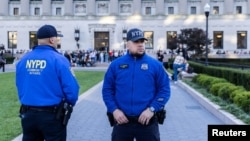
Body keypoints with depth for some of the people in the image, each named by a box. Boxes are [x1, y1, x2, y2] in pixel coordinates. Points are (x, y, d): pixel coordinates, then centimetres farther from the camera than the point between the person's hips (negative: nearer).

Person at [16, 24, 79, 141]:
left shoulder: (23, 60, 2)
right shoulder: (58, 59, -14)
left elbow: (19, 86, 9)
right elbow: (71, 88, -16)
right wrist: (70, 103, 4)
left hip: (27, 113, 5)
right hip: (52, 114, -5)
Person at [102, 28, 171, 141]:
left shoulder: (155, 65, 0)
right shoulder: (116, 64, 3)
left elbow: (164, 90, -1)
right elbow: (107, 90, 4)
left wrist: (152, 109, -12)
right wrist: (114, 109, -8)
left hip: (147, 121, -1)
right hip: (122, 121, 1)